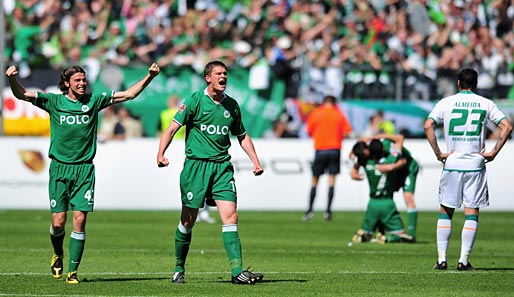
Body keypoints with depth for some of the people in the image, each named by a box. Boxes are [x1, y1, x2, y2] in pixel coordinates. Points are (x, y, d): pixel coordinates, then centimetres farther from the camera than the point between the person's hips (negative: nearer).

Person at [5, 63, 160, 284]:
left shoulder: (94, 101, 6)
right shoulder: (54, 101, 3)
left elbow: (129, 94, 8)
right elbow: (21, 94, -2)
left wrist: (149, 76, -2)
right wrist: (12, 79, -22)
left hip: (84, 169, 1)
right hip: (59, 168, -1)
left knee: (80, 220, -7)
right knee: (58, 222, -4)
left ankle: (73, 271, -1)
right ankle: (58, 255, 28)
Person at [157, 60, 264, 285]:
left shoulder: (231, 105, 10)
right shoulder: (195, 100, -4)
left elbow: (242, 135, 24)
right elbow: (172, 128, -7)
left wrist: (255, 161, 14)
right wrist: (161, 153, -22)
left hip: (222, 166, 3)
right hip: (196, 164, -3)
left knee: (230, 217, -10)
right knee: (188, 221, 4)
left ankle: (237, 271, -16)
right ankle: (179, 269, 21)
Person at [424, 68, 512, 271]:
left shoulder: (446, 103, 1)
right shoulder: (486, 104, 3)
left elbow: (428, 126, -10)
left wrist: (438, 153, -6)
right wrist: (494, 152, -1)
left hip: (451, 164, 0)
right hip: (475, 165, 0)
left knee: (445, 212, 9)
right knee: (471, 214, 4)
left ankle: (441, 259, 5)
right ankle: (464, 260, -1)